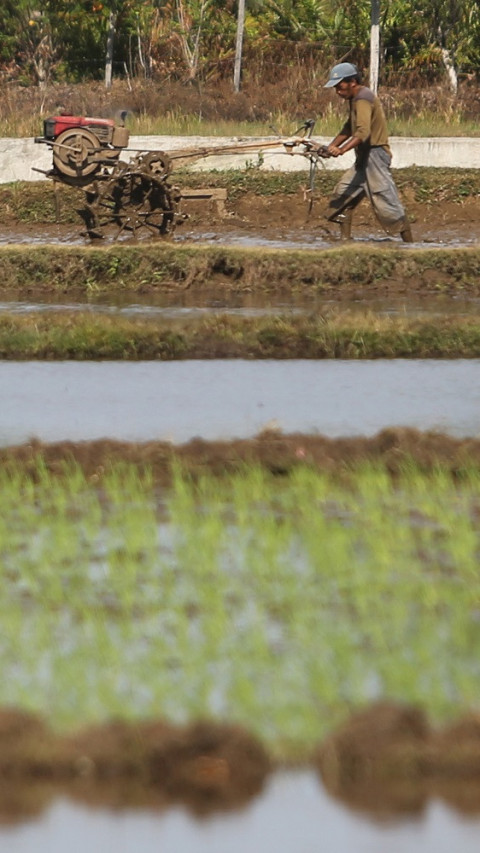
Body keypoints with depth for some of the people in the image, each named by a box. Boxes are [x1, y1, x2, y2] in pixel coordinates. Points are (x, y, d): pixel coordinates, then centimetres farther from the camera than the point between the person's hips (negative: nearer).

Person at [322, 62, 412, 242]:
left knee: (387, 202, -10)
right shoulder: (356, 99, 16)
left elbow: (363, 132, -31)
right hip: (364, 159, 11)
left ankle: (409, 245, -7)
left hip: (375, 155, -11)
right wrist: (332, 146, 15)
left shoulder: (363, 99, -17)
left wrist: (342, 149, -41)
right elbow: (349, 128, 27)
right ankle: (345, 241, 11)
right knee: (343, 194, 10)